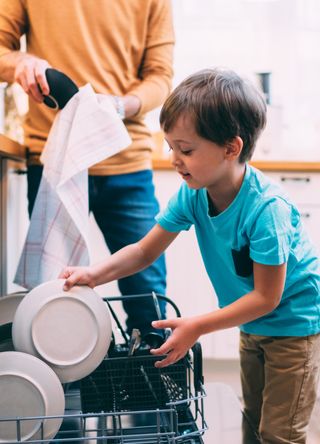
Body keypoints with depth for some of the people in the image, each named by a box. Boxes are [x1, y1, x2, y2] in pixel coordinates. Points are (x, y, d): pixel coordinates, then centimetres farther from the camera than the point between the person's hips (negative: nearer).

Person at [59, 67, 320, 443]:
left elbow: (267, 297, -26)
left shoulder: (266, 208, -33)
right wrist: (94, 274, -20)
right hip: (252, 325, 7)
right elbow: (145, 251, -5)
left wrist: (197, 327, -24)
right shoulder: (192, 194, -13)